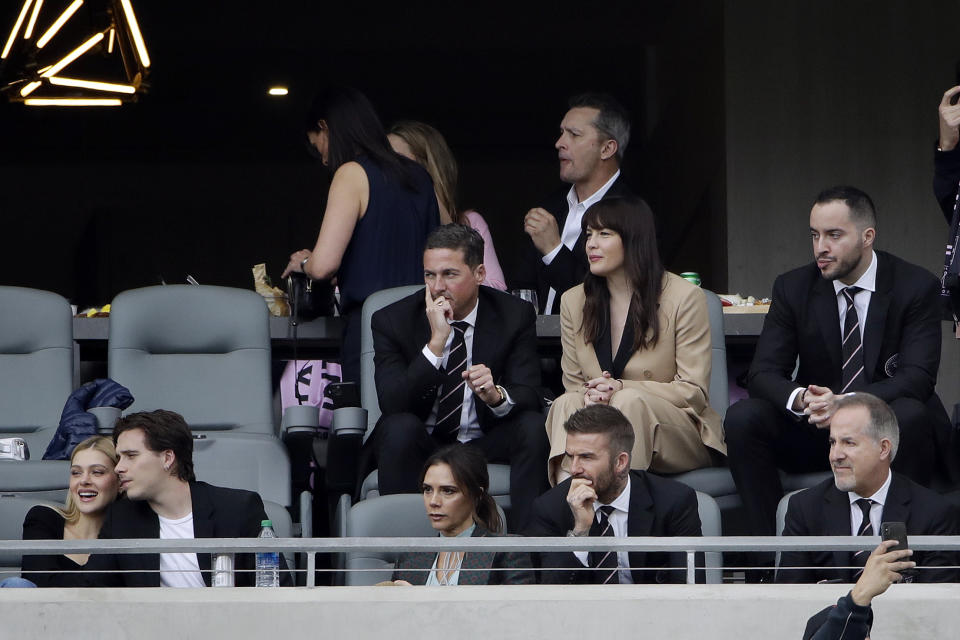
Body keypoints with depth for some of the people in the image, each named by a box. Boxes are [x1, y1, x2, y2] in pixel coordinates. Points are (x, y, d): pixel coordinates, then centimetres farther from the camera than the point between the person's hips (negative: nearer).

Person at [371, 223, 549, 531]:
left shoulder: (515, 315, -3)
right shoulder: (393, 320, -7)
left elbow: (529, 398, -10)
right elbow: (391, 404, -19)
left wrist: (497, 395, -35)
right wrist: (436, 344, -29)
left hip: (487, 443, 1)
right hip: (422, 446, -1)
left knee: (534, 426, -27)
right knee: (400, 426, -33)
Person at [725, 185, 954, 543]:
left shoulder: (915, 287, -7)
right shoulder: (793, 288, 2)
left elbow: (917, 377, -17)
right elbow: (764, 372, -4)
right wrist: (800, 399, -30)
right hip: (814, 430, 3)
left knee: (910, 415, -36)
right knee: (742, 419, -23)